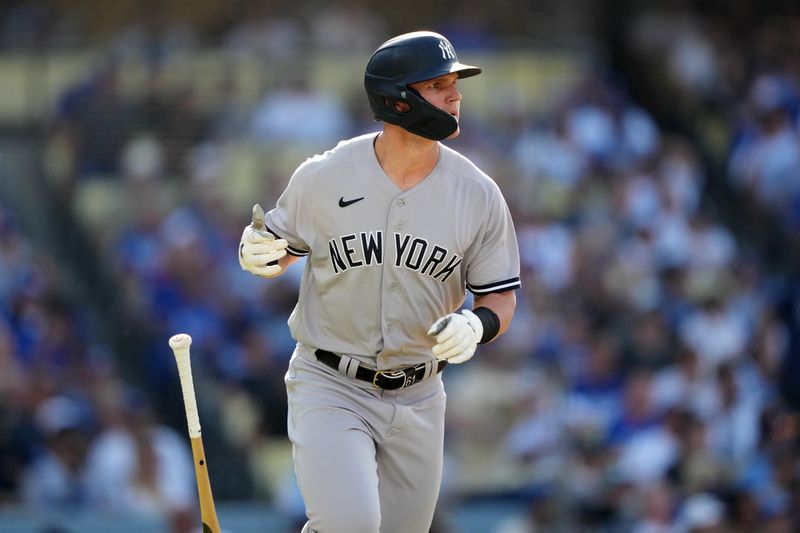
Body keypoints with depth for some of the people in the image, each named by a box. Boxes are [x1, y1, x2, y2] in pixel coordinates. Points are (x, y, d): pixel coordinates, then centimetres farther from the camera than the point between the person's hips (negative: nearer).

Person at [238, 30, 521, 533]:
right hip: (329, 389, -3)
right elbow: (282, 245, 8)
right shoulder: (322, 177, -8)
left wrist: (477, 324, -20)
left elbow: (501, 295, 3)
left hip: (417, 398, 3)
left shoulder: (478, 194, -4)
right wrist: (259, 254, -16)